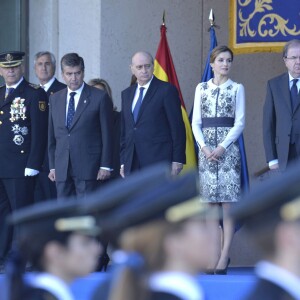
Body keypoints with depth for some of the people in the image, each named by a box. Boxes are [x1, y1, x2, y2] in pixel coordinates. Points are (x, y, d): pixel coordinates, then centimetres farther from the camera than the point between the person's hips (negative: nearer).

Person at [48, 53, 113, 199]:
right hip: (62, 169, 5)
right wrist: (52, 166, 11)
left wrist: (105, 166, -6)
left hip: (88, 169, -5)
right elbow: (51, 136, 16)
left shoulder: (99, 97, 0)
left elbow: (107, 134, -1)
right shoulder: (55, 99, 14)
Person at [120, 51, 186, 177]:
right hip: (132, 166, 6)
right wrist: (123, 162, 13)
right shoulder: (127, 94, 17)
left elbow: (177, 127, -4)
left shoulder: (166, 90, -1)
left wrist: (177, 160, -9)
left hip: (159, 162, -6)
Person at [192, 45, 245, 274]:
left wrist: (222, 147, -12)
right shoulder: (202, 89, 11)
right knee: (211, 204, 1)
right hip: (206, 149, 3)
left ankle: (224, 257, -6)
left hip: (228, 149, -3)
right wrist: (204, 147, -7)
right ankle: (216, 254, 2)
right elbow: (196, 122, 8)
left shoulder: (237, 89, 5)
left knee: (227, 204, -6)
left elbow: (239, 122, -1)